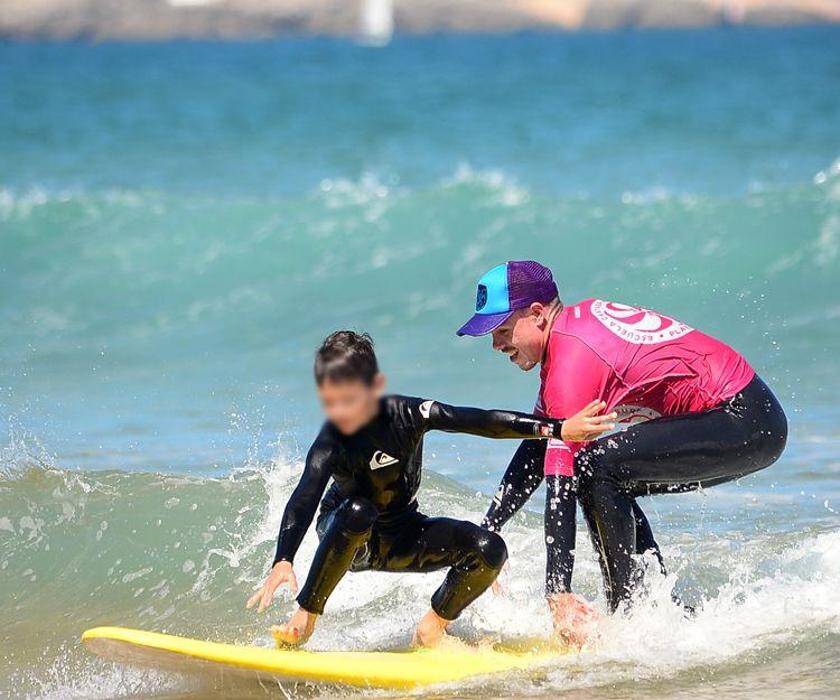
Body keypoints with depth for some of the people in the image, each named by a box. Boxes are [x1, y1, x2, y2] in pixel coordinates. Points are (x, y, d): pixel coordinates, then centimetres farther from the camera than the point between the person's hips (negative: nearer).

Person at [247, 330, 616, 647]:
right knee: (358, 511, -39)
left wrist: (558, 429, -26)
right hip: (347, 538, -3)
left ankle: (432, 628, 0)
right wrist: (282, 562, -54)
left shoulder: (407, 415, -19)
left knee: (489, 549, -19)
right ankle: (304, 619, -29)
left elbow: (483, 422, -22)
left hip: (403, 538, 3)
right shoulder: (330, 443, -25)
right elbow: (302, 501, -38)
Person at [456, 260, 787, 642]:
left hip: (745, 423, -11)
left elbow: (559, 482, -22)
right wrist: (488, 533, 17)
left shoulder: (573, 358, -18)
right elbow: (537, 447, 19)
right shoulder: (573, 326, 11)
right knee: (610, 483, 14)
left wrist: (558, 595, -24)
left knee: (596, 468, -19)